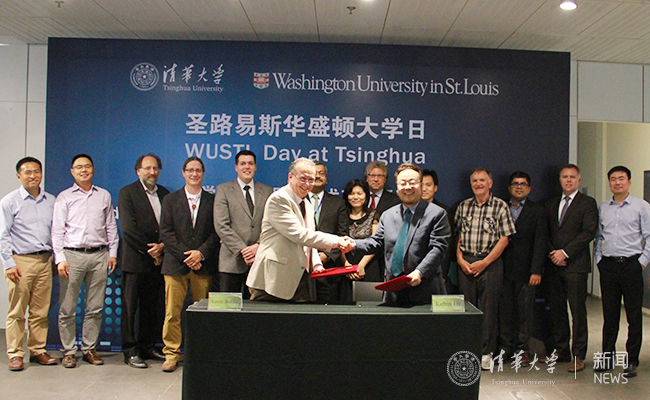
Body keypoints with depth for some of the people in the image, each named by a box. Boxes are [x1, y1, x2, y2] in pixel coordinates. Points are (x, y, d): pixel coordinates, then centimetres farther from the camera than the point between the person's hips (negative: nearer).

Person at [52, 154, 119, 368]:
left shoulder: (104, 196, 13)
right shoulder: (64, 197, 7)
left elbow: (111, 226, 14)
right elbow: (57, 230, 3)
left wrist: (113, 253, 6)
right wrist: (60, 259, -6)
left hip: (99, 255, 2)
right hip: (72, 255, -2)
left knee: (95, 308, 5)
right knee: (67, 308, 1)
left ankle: (89, 348, 16)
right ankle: (68, 351, 12)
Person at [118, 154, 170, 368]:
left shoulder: (164, 193, 13)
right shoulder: (127, 192, -2)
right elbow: (129, 228, -10)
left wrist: (162, 246, -8)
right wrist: (150, 250, -11)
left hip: (157, 260, 5)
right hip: (135, 259, -4)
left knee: (151, 306, 11)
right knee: (130, 307, 1)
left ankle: (148, 346, 21)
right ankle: (130, 351, 9)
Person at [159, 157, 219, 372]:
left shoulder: (212, 201, 10)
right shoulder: (170, 200, 10)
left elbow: (216, 232, 4)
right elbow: (166, 233, 2)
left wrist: (201, 253, -10)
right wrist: (185, 255, -8)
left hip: (203, 265, 0)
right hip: (175, 265, 0)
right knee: (172, 312, -1)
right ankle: (171, 354, 10)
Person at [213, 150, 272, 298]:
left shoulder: (267, 191, 13)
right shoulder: (223, 190, 6)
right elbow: (221, 226, -3)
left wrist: (258, 246, -10)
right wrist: (242, 250, -12)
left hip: (259, 259, 2)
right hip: (232, 260, -2)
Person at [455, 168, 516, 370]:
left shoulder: (500, 206, 0)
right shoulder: (463, 206, 10)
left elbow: (504, 239, -5)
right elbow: (457, 235, 12)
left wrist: (485, 262, -10)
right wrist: (460, 259, -2)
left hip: (490, 262, -3)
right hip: (465, 263, 3)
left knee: (489, 307, 0)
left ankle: (486, 352, 11)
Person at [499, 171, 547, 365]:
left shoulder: (537, 211, 5)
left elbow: (540, 243, -2)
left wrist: (536, 271, -10)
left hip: (525, 270, -2)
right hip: (504, 269, 2)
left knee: (525, 311, 2)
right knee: (505, 309, 4)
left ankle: (522, 349, 13)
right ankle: (506, 347, 16)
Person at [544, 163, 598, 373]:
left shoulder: (587, 203, 1)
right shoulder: (551, 204, 17)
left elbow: (589, 232, -9)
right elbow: (545, 233, 13)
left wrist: (565, 252, -14)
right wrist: (553, 253, -3)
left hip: (576, 264, -5)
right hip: (553, 264, 5)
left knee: (578, 310, -2)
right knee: (557, 309, 9)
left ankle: (578, 356, 6)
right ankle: (561, 351, 19)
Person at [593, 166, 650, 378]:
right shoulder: (603, 208, 11)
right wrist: (598, 258, 7)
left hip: (631, 265, -3)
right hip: (608, 265, 3)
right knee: (609, 314, 8)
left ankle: (631, 361, 12)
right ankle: (607, 357, 17)